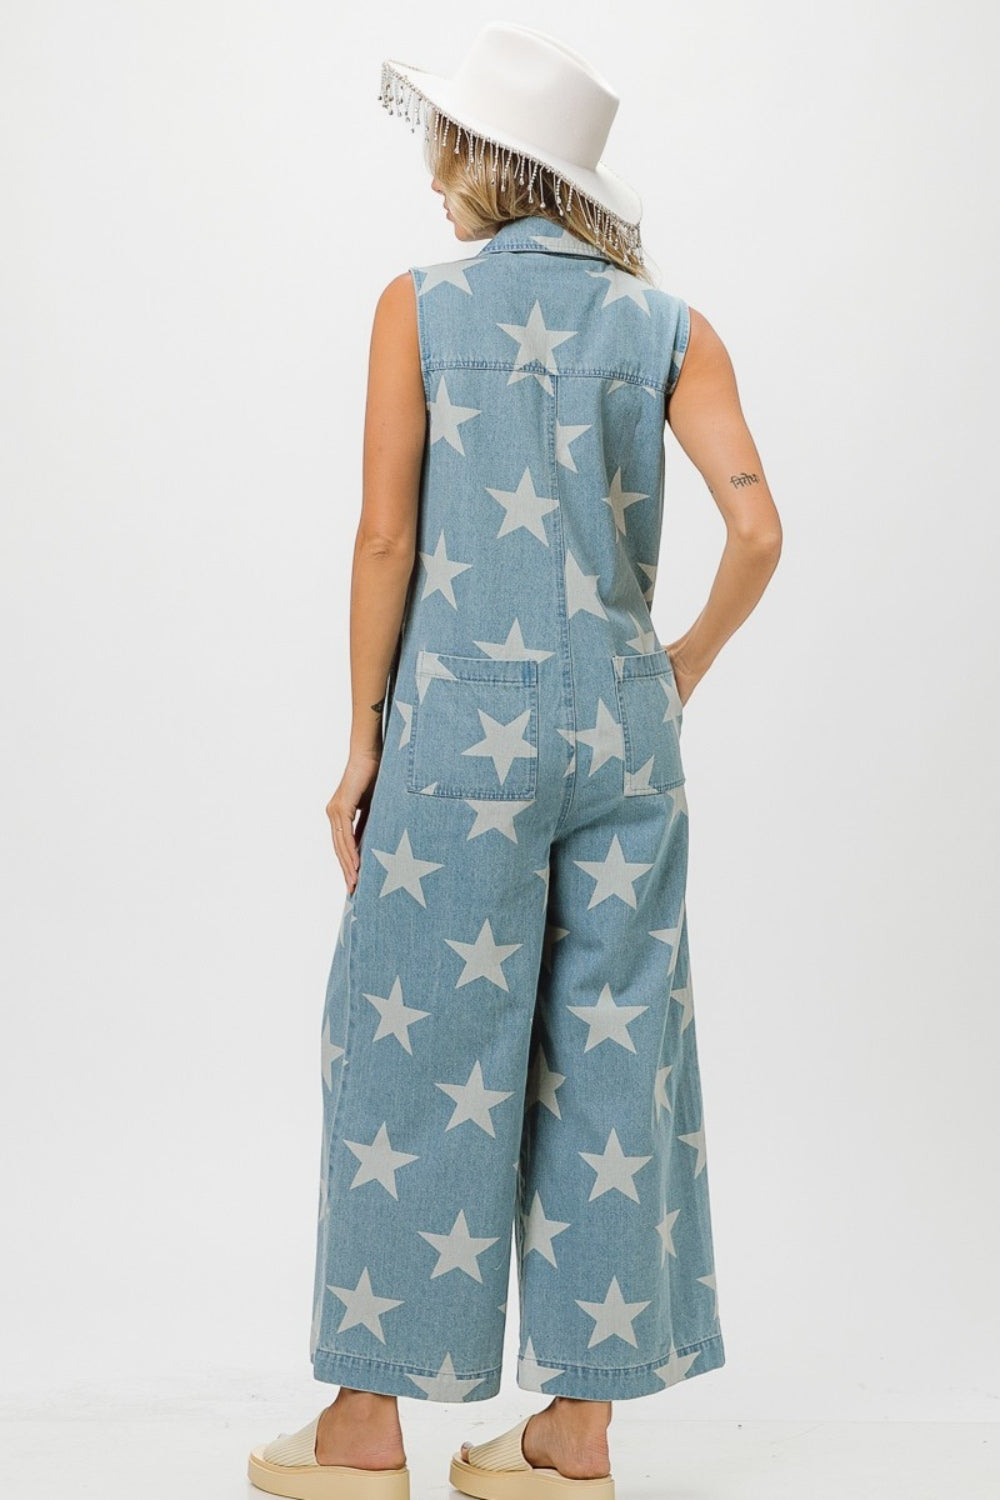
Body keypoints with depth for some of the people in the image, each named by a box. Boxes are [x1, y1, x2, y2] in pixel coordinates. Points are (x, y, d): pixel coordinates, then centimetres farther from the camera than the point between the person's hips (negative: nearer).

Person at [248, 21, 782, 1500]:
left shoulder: (422, 306, -3)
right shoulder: (665, 323, 5)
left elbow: (386, 539, -7)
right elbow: (757, 526, -5)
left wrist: (362, 742, 0)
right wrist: (685, 663, 11)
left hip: (467, 719, -3)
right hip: (621, 724, 4)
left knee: (415, 1053, 6)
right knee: (609, 1058, 8)